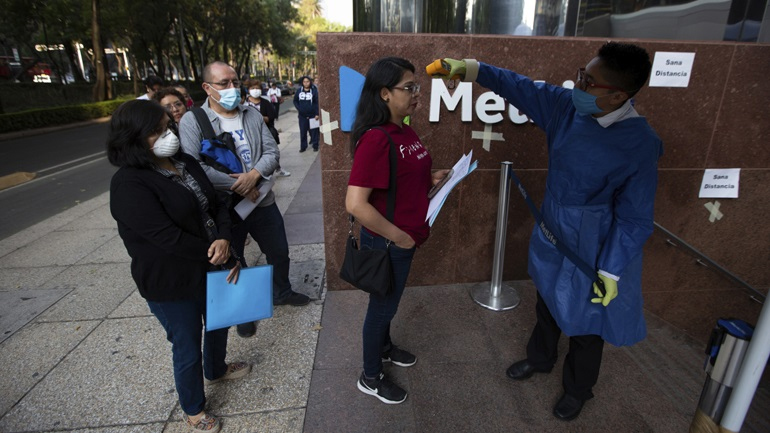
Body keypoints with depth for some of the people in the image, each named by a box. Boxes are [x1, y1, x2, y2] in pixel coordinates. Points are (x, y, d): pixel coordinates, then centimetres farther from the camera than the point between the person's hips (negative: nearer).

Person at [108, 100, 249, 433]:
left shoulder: (185, 163, 1)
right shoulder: (129, 185, -22)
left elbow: (217, 204, 1)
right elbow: (169, 237, -27)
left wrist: (223, 239, -19)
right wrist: (225, 259, -20)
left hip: (211, 268, 7)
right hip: (171, 285, -7)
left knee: (218, 324, 28)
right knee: (187, 349, 12)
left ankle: (216, 369, 59)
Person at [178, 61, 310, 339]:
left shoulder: (253, 115, 3)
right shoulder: (192, 121, -10)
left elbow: (272, 152, -1)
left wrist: (254, 175, -21)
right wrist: (236, 186, -23)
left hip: (262, 200, 4)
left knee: (279, 252, 19)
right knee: (233, 263, 15)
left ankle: (282, 292, 47)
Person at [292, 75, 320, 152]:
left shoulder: (314, 91, -4)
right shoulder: (299, 91, 5)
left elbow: (317, 103, -5)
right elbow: (295, 101, 15)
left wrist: (317, 114, -11)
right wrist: (298, 108, -1)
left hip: (312, 115, -3)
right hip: (302, 115, 3)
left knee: (313, 131, 2)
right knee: (303, 131, 6)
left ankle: (315, 146, 13)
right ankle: (303, 146, 15)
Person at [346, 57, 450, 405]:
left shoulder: (405, 131, 2)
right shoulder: (375, 139, -26)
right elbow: (355, 204, -31)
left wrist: (432, 179, 0)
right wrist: (397, 236, -22)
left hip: (405, 237, 8)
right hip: (387, 242, -8)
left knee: (389, 300, 27)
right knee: (382, 304, 11)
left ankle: (384, 347, 53)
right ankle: (370, 377, 36)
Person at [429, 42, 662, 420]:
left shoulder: (639, 144, -26)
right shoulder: (566, 105, -11)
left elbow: (634, 218, -19)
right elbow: (519, 87, 1)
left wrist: (612, 272, -16)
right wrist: (471, 69, -4)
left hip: (593, 244, -5)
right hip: (552, 229, 6)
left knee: (585, 320, 15)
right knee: (548, 300, 26)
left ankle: (577, 389, 44)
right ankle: (540, 358, 55)